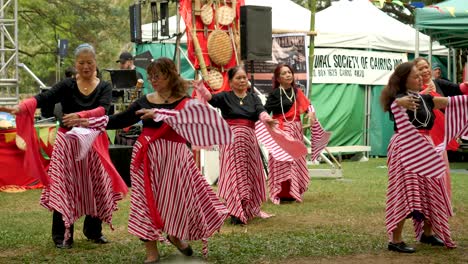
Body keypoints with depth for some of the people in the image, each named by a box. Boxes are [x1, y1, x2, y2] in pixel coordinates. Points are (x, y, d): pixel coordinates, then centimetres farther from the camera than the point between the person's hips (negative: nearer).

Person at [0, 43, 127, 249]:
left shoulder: (104, 88, 0)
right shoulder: (67, 85, -2)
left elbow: (103, 109, -19)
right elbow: (44, 98, -18)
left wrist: (80, 116, -37)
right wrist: (21, 107, -36)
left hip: (93, 143, 1)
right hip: (67, 143, -1)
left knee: (96, 187, 6)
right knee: (63, 188, -4)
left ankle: (94, 231, 24)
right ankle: (62, 235, 5)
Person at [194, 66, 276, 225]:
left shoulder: (253, 97, 9)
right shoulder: (225, 97, 0)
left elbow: (260, 110, -9)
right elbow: (210, 98, -18)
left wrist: (267, 119, -32)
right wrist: (200, 88, -39)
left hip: (249, 140, 4)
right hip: (231, 140, -4)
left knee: (250, 174, 12)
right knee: (234, 173, -7)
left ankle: (250, 209, 28)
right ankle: (236, 213, -6)